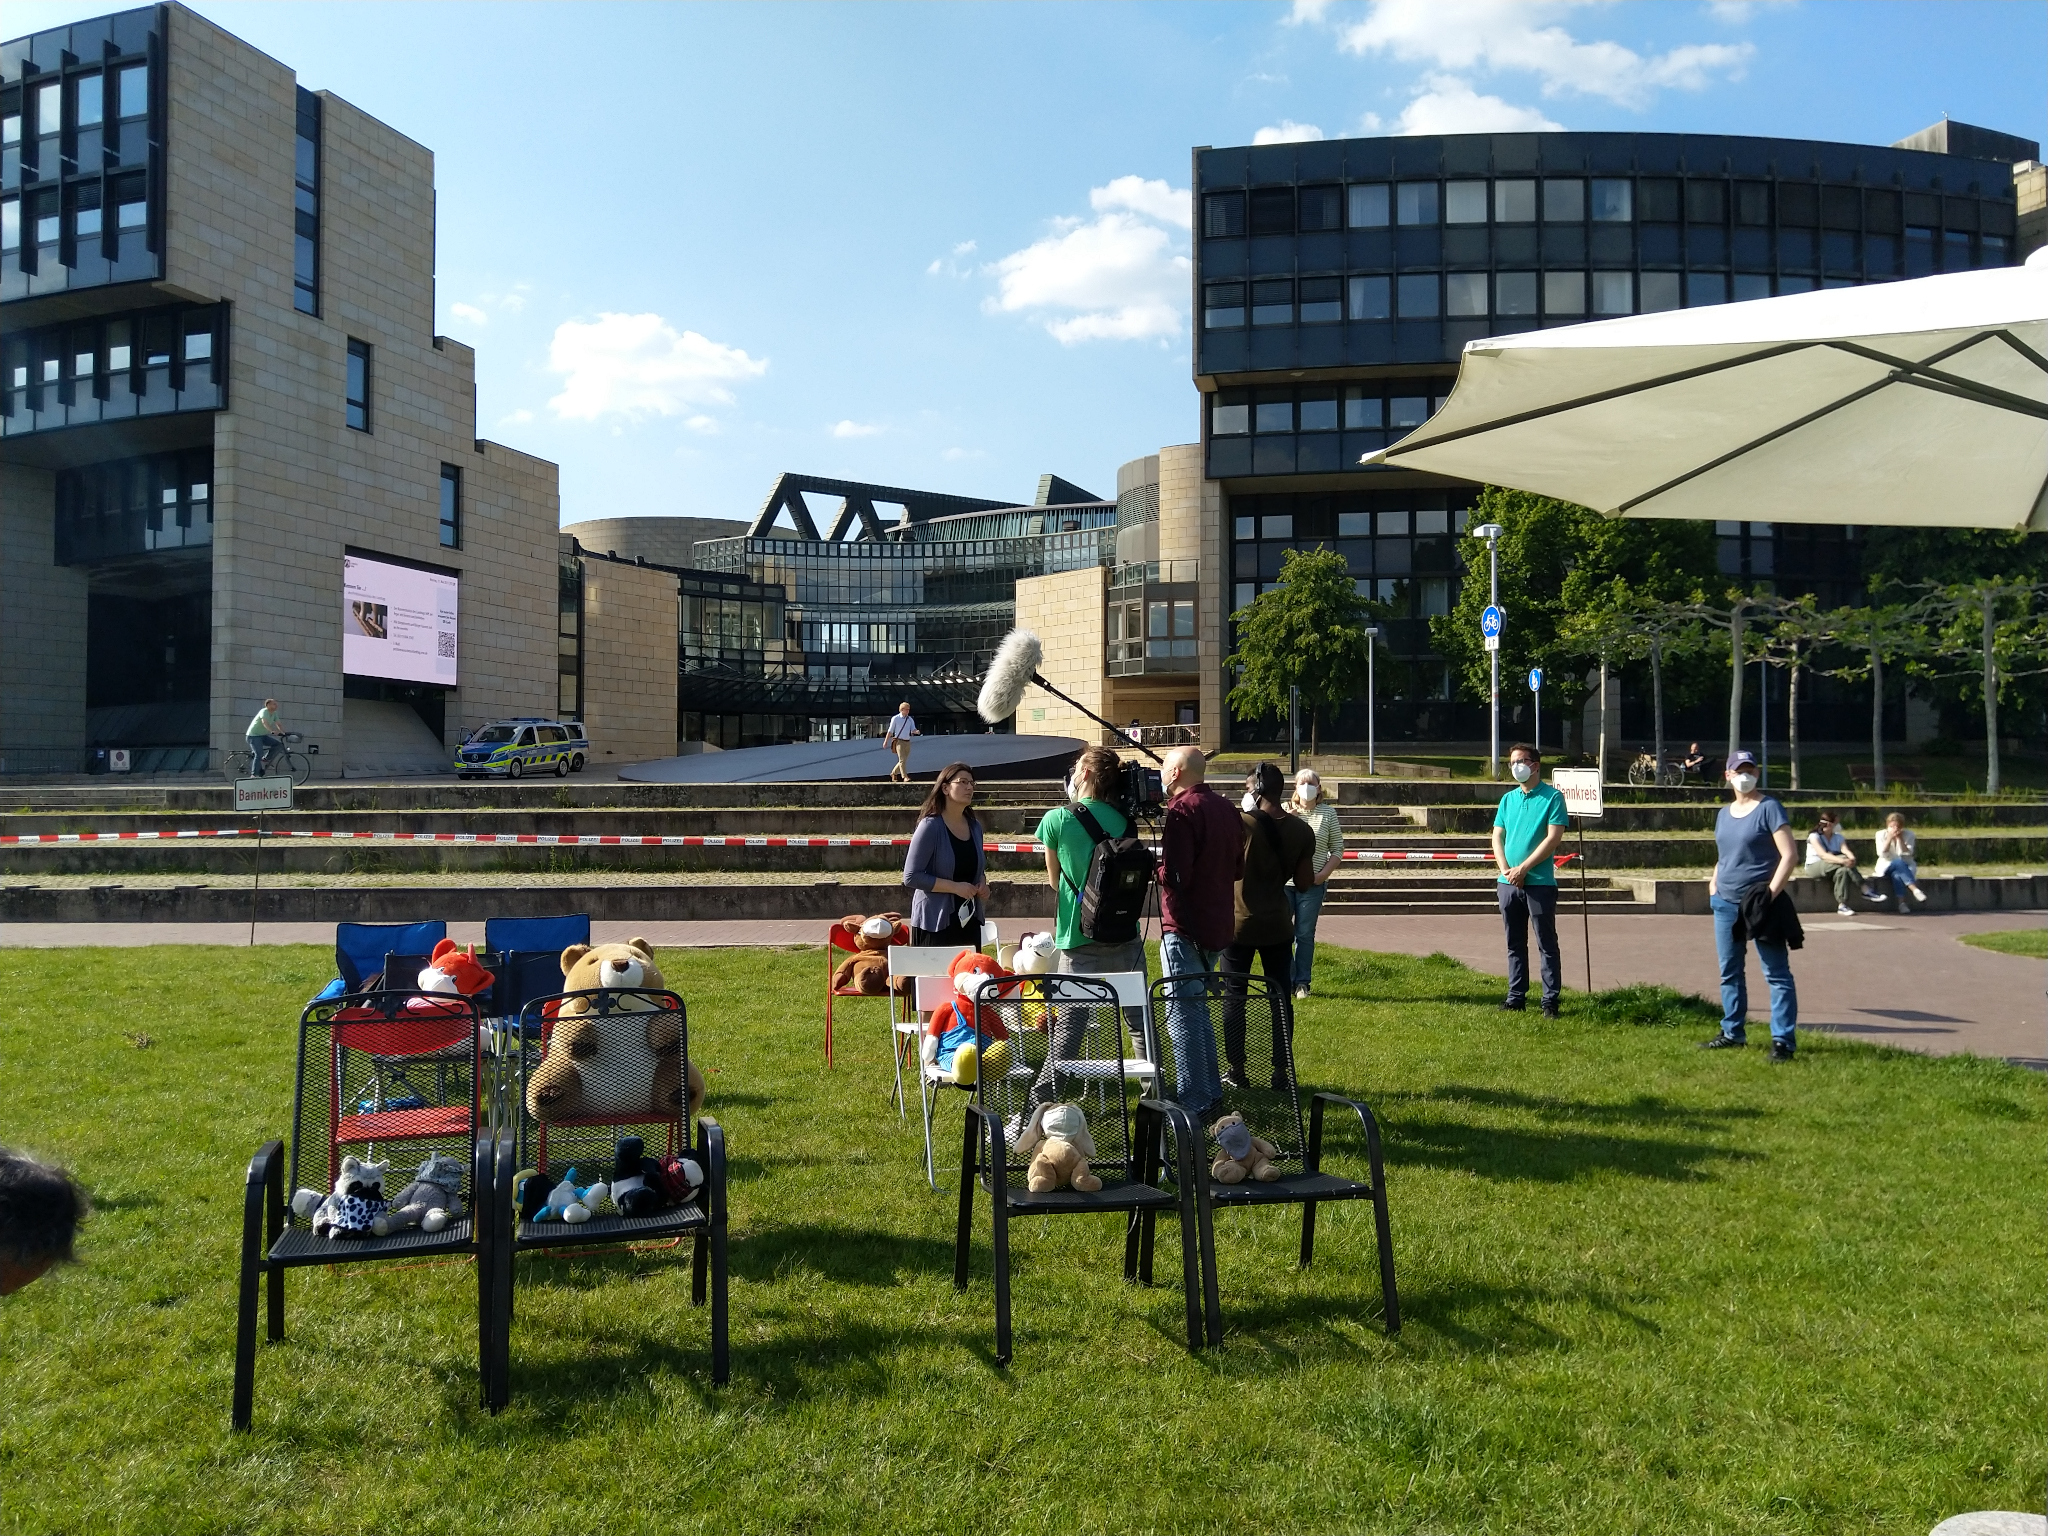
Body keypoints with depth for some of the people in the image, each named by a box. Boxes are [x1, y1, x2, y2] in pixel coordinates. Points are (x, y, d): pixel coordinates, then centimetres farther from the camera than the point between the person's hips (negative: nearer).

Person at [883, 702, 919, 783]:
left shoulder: (910, 719, 11)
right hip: (899, 741, -5)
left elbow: (913, 730, 2)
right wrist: (886, 741, 2)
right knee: (902, 760, -14)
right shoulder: (895, 718, -2)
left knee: (903, 760, 11)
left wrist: (916, 731, -22)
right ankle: (905, 777, -17)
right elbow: (890, 731, 2)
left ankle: (893, 773, 29)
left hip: (907, 742, 5)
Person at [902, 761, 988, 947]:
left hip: (969, 918, 6)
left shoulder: (974, 826, 9)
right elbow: (911, 876, -14)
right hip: (935, 921, -6)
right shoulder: (931, 826, -11)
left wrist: (982, 883, 2)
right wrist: (955, 887, -18)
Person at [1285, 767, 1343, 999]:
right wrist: (1287, 818, -13)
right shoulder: (1285, 811, 6)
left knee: (1305, 934, 3)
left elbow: (1337, 849, 4)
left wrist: (1324, 874, -9)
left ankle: (1302, 982, 13)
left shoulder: (1328, 813, 4)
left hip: (1312, 884, -1)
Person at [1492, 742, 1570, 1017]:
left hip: (1539, 883, -5)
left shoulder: (1552, 797, -3)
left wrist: (1523, 868, -14)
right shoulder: (1508, 799, 13)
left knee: (1547, 944, 0)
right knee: (1515, 944, 11)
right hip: (1508, 883, 5)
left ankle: (1551, 1001, 4)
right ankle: (1516, 997, 18)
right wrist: (1506, 870, -4)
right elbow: (1497, 837, 11)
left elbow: (1553, 838, -11)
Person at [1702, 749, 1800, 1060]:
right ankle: (1732, 1032, 24)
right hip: (1726, 905, 7)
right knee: (1729, 972, 14)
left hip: (1759, 905, -7)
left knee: (1776, 973, -4)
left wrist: (1772, 892, -20)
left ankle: (1783, 1040, -4)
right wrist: (1713, 882, 8)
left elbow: (1789, 855, -13)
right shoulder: (1724, 813, 14)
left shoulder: (1769, 808, -7)